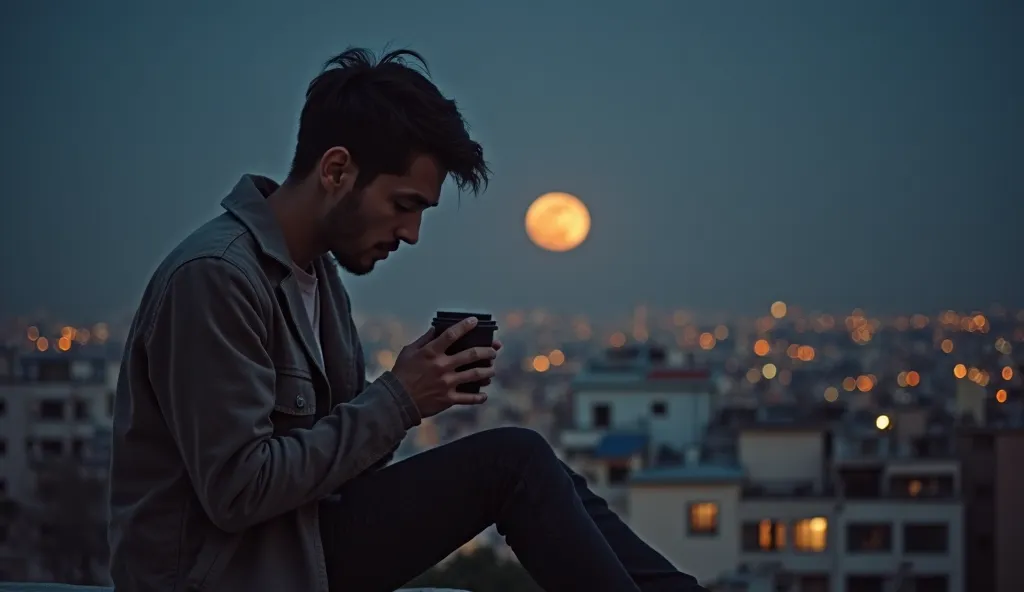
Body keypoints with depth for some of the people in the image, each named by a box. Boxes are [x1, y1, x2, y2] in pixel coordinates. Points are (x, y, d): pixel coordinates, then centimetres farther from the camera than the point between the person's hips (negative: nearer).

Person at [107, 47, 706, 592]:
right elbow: (236, 488, -24)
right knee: (514, 462, -14)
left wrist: (417, 387, -8)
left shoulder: (316, 271, 10)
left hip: (294, 537, 9)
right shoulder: (214, 277, -20)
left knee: (522, 464, 1)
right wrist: (398, 400, -19)